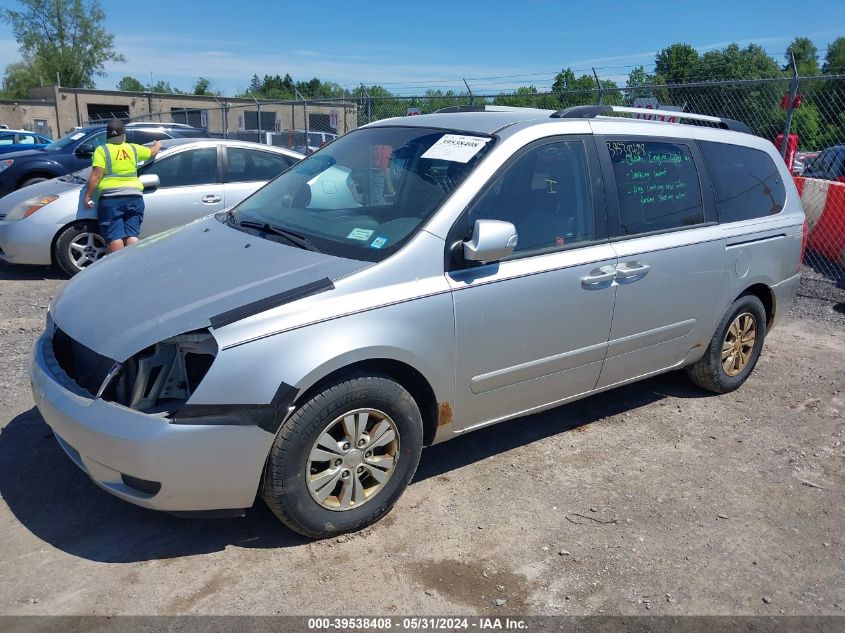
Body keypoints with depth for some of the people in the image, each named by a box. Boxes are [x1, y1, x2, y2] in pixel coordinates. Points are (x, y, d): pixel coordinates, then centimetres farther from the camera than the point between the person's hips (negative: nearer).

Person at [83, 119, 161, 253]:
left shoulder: (102, 150, 1)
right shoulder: (134, 149, 12)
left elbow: (96, 176, -7)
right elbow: (152, 152, 31)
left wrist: (87, 195, -1)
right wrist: (157, 145, 52)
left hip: (111, 198, -3)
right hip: (135, 197, 4)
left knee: (115, 237, -3)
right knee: (132, 235, 5)